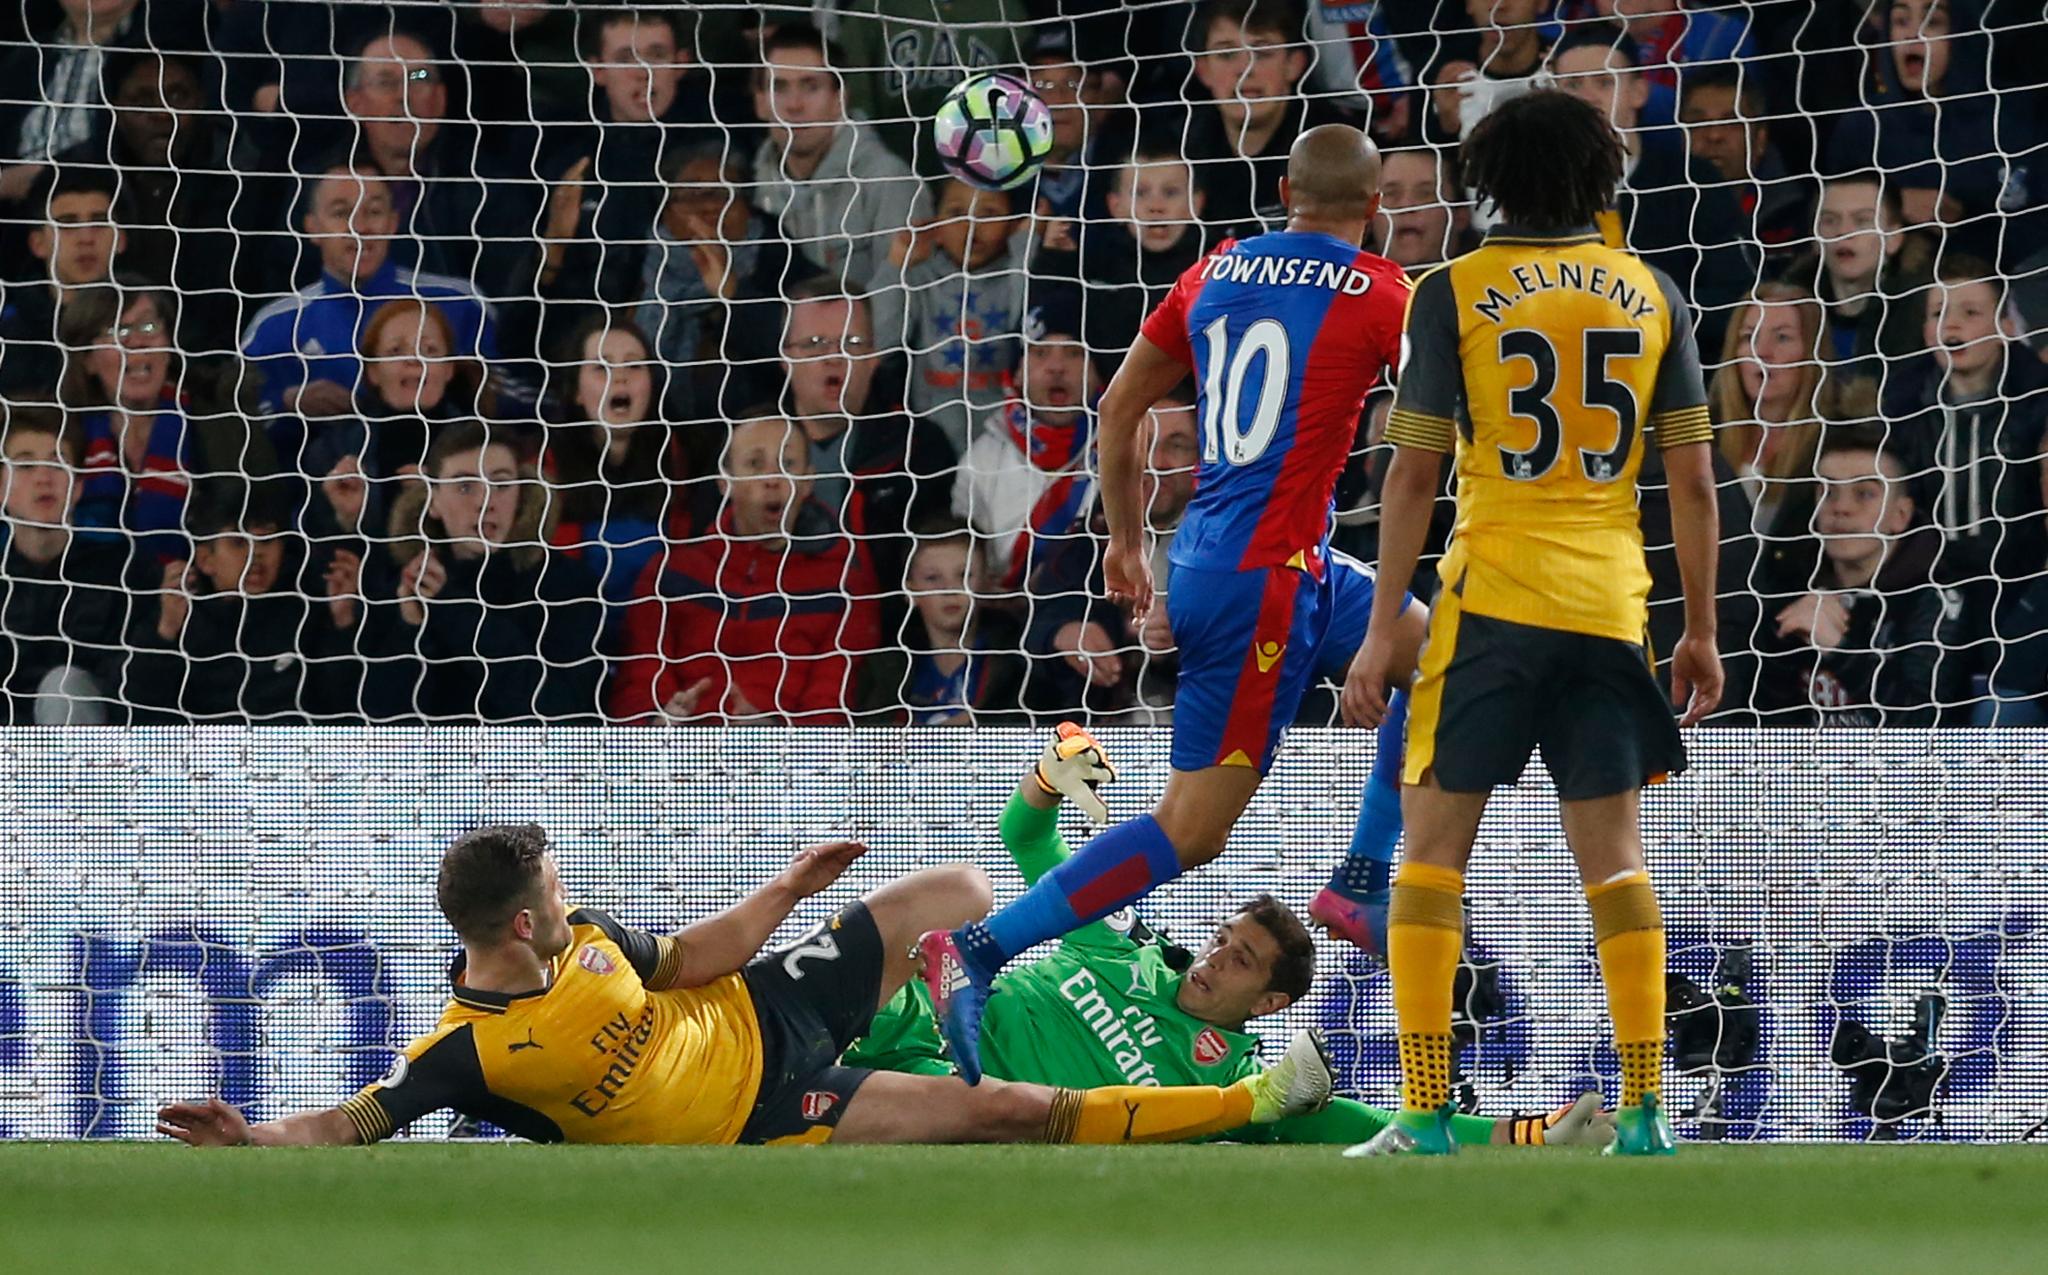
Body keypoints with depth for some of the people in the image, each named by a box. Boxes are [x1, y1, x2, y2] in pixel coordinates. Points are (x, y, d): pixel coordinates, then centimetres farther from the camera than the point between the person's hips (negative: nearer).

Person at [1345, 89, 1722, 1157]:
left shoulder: (1454, 294, -2)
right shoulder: (1652, 295, 7)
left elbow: (1414, 473, -5)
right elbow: (1692, 478, 7)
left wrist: (1384, 628, -1)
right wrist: (1701, 632, 14)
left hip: (1492, 598, -3)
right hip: (1610, 605, 3)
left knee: (1434, 845, 3)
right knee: (1613, 855, 9)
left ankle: (1426, 1117, -5)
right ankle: (1644, 1113, 3)